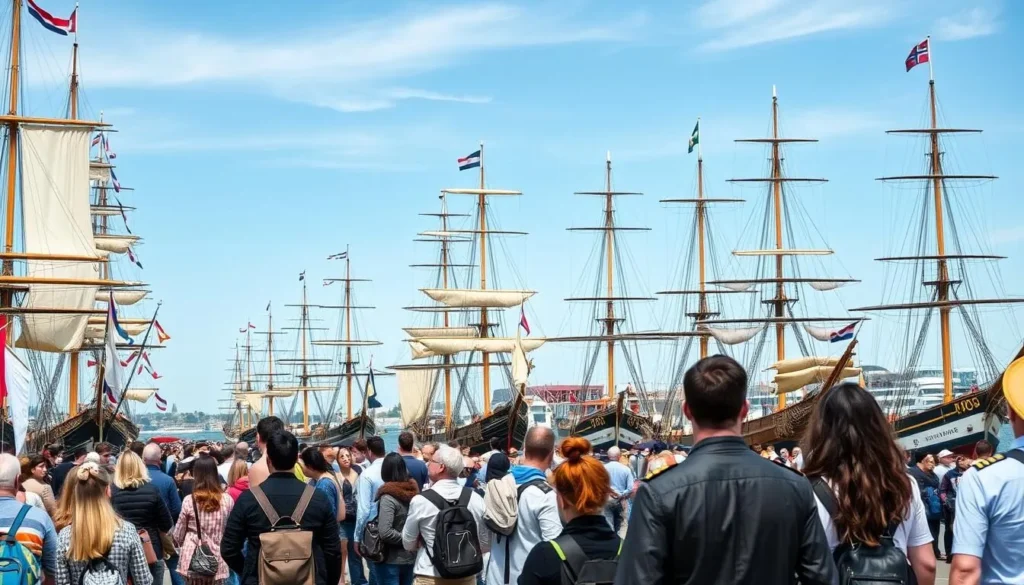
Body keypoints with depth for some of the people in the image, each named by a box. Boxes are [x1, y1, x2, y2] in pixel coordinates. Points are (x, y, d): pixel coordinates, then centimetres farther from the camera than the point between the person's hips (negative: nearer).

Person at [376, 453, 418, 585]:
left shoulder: (388, 497, -18)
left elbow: (385, 532, -27)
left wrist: (405, 539, -13)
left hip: (391, 559, -6)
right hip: (410, 557, 6)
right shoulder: (413, 491, 3)